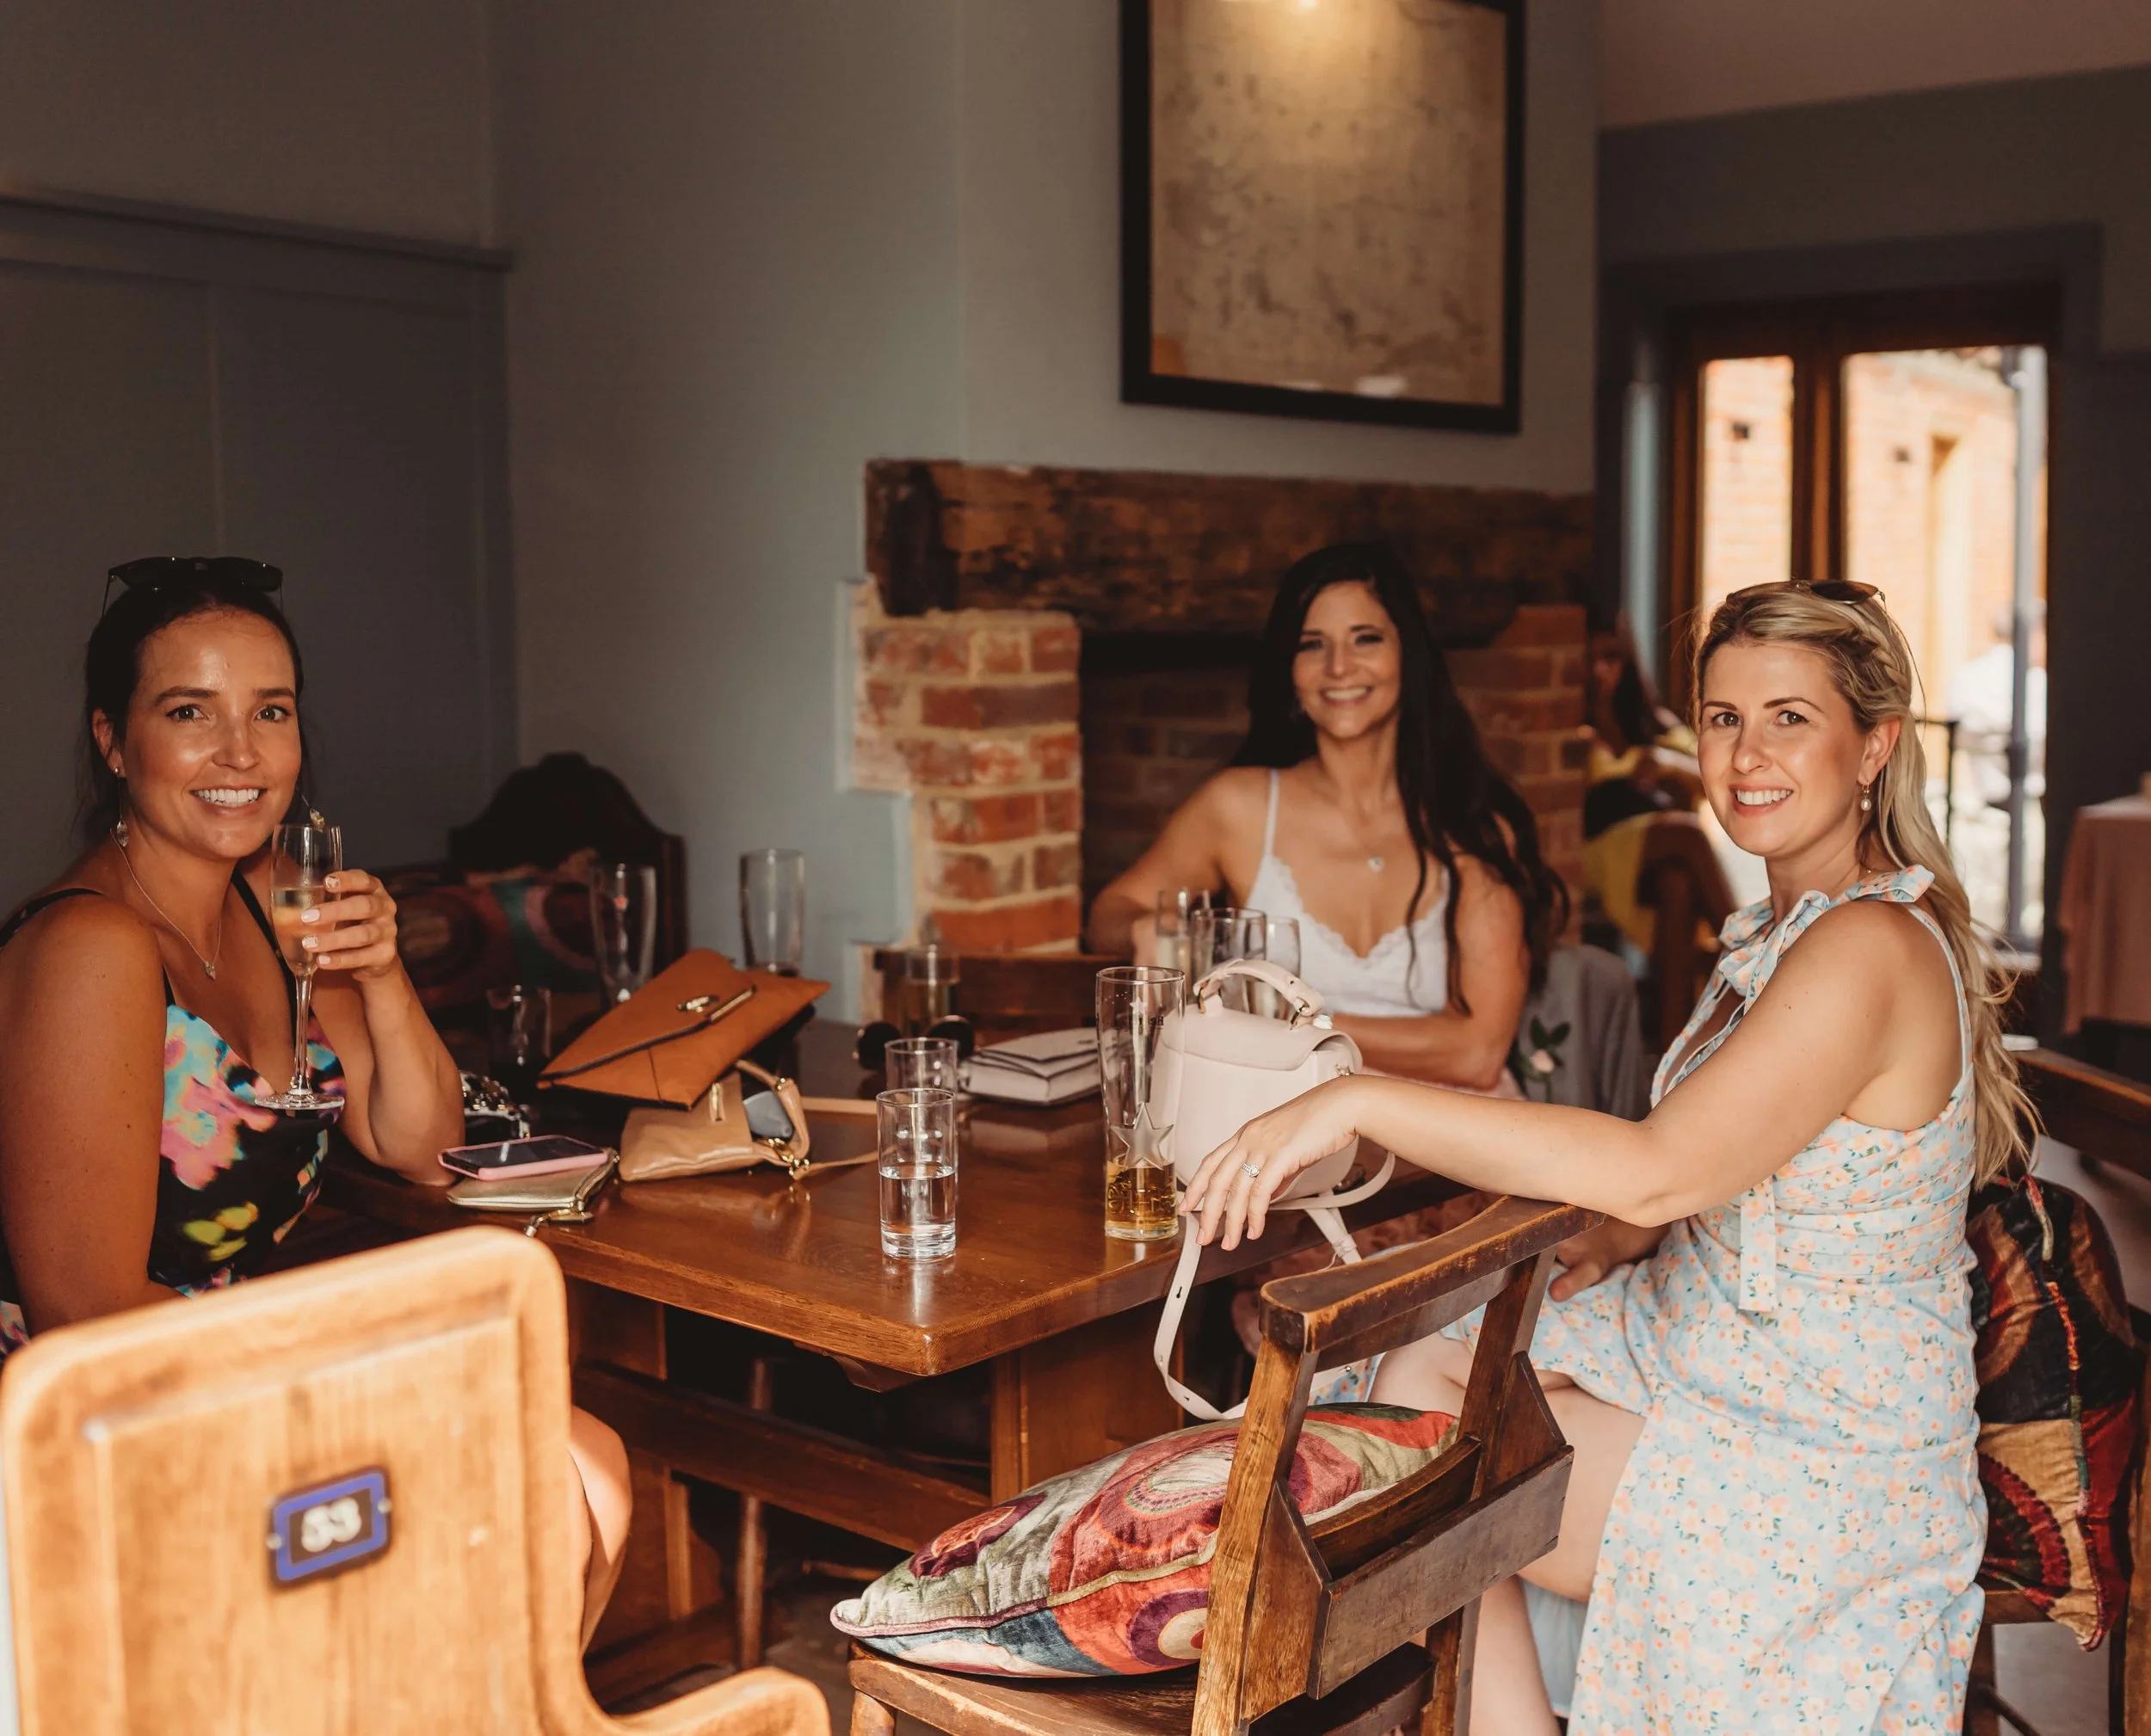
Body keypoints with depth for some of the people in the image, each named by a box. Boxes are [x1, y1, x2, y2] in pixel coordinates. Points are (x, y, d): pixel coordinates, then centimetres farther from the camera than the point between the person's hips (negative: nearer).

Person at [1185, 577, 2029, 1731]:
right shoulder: (1795, 925, 9)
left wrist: (1361, 1103, -34)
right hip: (1709, 1349, 9)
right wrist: (1595, 1255, -3)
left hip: (1814, 1453, -9)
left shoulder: (1870, 951, -24)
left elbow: (1657, 1169, -34)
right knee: (1418, 1372, -6)